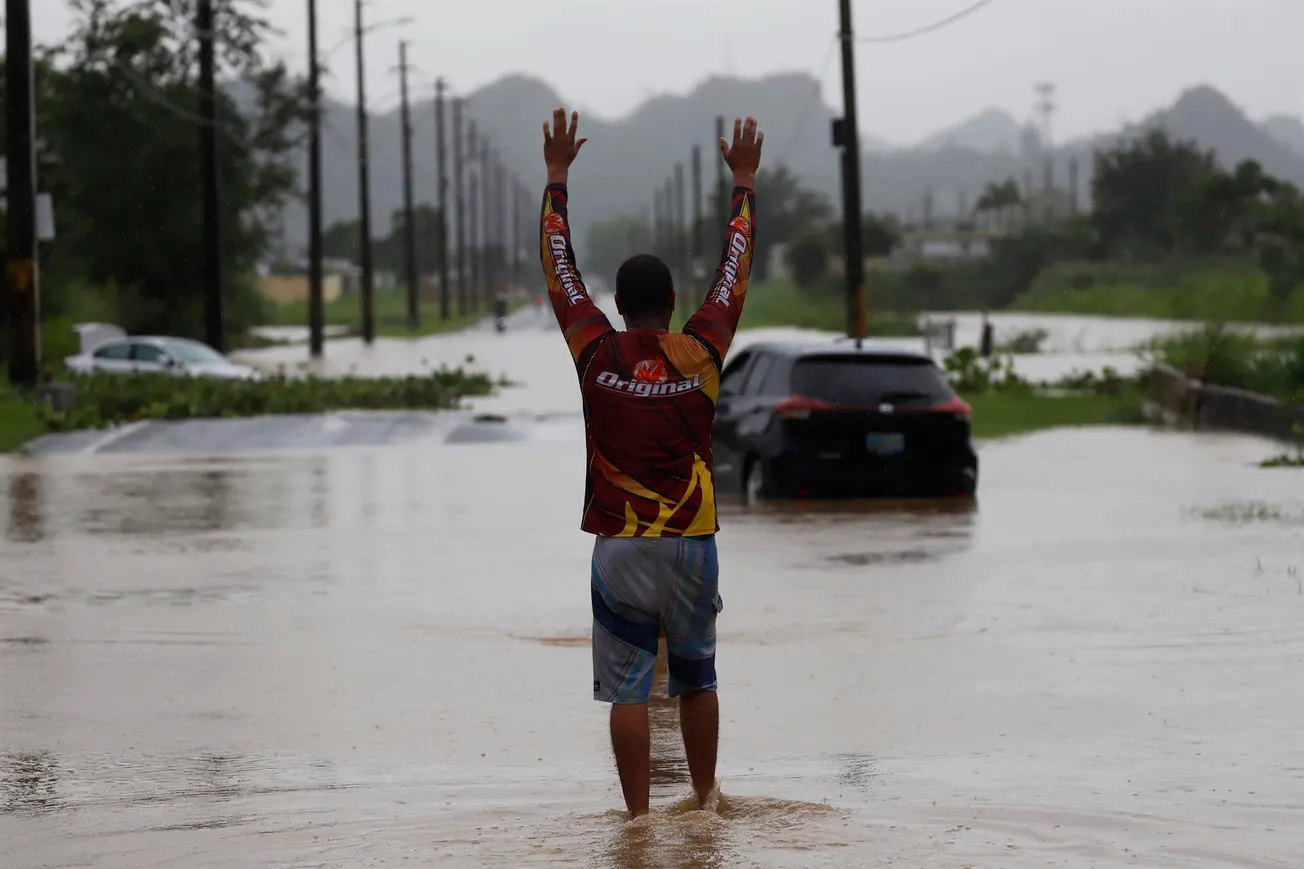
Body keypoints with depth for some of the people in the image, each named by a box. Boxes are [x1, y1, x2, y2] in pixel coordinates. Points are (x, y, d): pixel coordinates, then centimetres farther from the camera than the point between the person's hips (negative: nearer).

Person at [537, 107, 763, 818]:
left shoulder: (596, 353, -3)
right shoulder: (702, 352, -1)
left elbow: (559, 266, 8)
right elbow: (734, 269, 11)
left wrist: (558, 175, 17)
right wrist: (744, 182, 22)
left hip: (619, 546, -1)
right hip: (692, 541, 1)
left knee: (626, 688, -1)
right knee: (696, 679, 14)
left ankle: (639, 820, -3)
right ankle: (705, 804, 20)